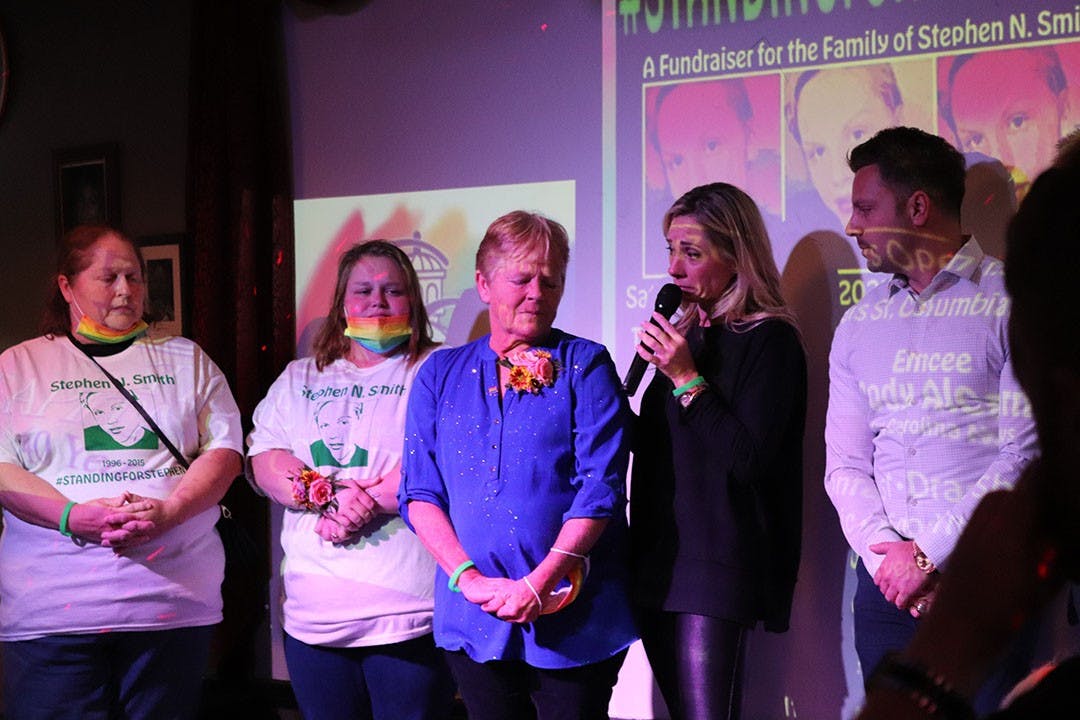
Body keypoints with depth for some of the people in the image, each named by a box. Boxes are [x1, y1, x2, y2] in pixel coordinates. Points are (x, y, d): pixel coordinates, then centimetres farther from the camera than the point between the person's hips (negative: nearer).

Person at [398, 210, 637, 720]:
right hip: (473, 619, 3)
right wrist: (470, 578, -10)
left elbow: (602, 486, -9)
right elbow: (419, 491, 3)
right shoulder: (441, 373, 9)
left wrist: (539, 583, -17)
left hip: (572, 616, -2)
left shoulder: (585, 366, 0)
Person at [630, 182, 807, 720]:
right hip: (658, 557, 8)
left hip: (717, 565, -7)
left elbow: (750, 459, -15)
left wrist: (688, 379, -14)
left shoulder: (769, 339, -6)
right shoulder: (684, 334, 15)